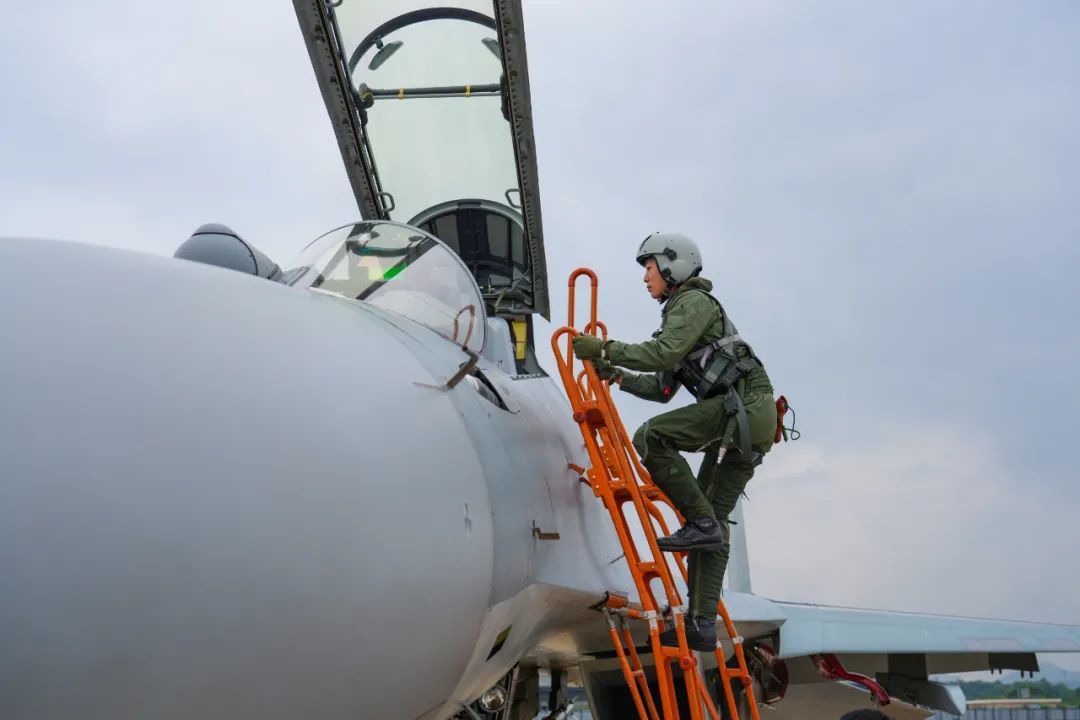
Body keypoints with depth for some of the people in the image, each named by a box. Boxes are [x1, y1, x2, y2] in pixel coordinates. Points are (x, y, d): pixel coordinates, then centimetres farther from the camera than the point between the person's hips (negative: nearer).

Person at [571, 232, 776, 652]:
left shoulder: (695, 302, 0)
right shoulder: (679, 311, 29)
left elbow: (664, 352, -18)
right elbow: (663, 389, 29)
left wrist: (605, 349, -13)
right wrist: (618, 377, 21)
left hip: (745, 405, -10)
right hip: (749, 419, 10)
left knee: (651, 437, -22)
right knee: (712, 519, 6)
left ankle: (701, 523, -15)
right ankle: (702, 623, 5)